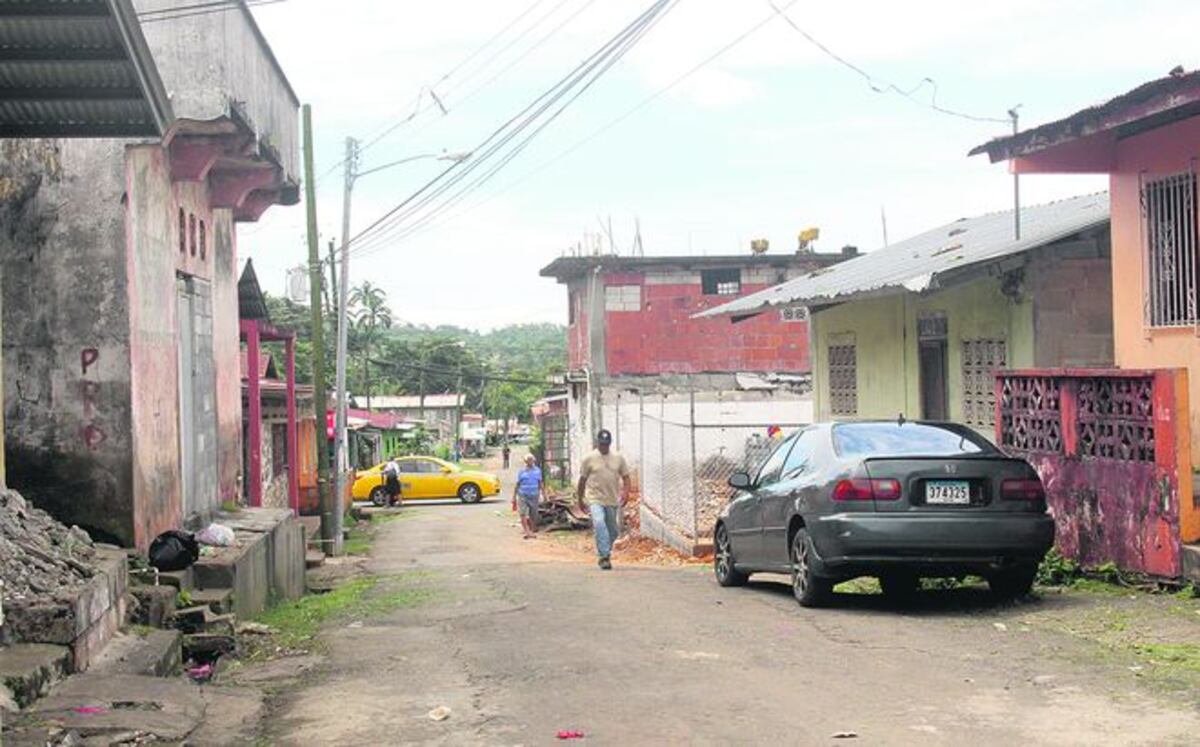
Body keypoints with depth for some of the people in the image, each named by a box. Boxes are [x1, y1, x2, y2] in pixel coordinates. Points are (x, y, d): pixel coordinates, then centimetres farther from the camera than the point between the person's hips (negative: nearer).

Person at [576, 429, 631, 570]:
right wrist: (580, 499, 10)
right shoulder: (589, 459, 0)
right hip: (595, 500, -4)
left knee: (612, 531, 11)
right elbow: (582, 480, 7)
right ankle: (605, 556, -24)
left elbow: (625, 477, 10)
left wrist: (626, 492, -8)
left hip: (612, 501, 4)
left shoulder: (619, 458, 6)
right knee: (599, 524, -25)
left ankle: (604, 554, 32)